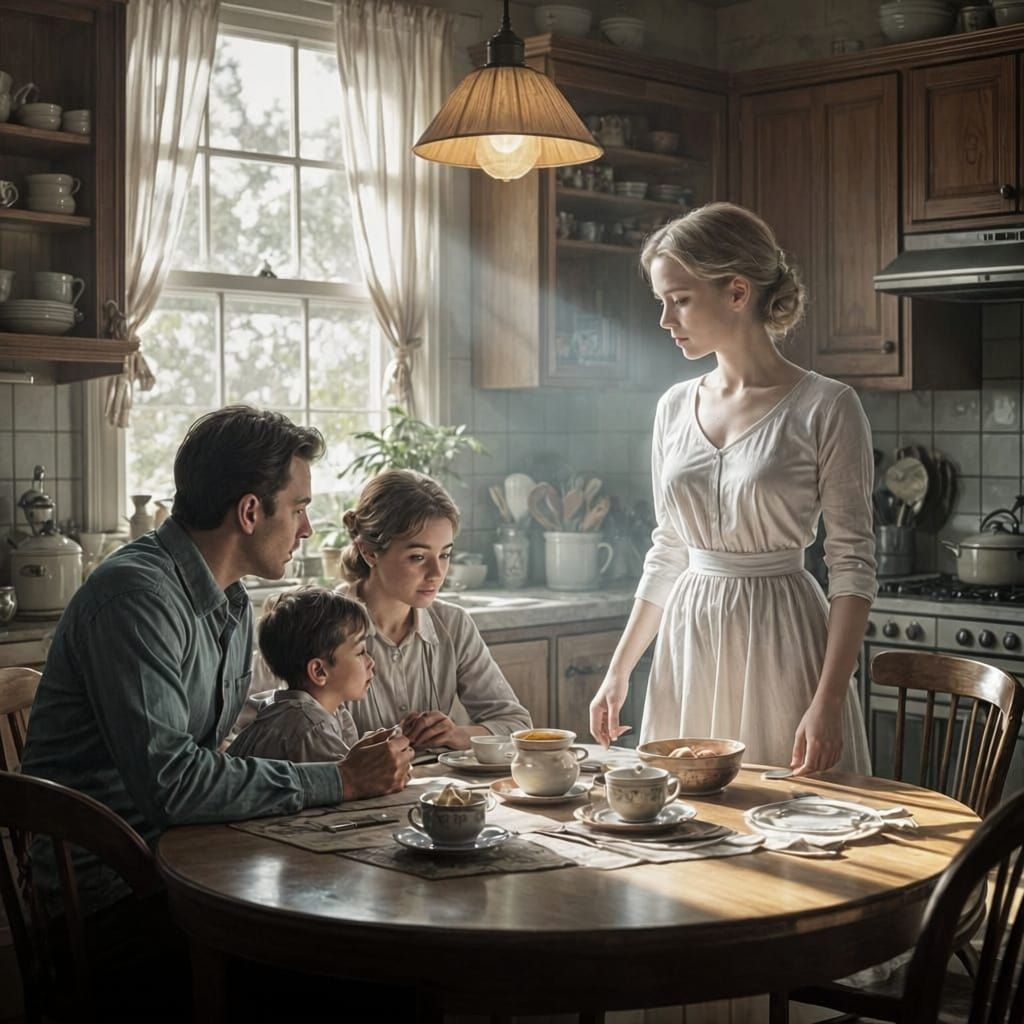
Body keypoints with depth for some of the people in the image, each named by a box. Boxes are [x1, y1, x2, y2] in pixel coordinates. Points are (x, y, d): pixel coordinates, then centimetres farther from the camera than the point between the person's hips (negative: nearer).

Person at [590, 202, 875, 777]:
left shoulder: (825, 407, -9)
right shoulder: (676, 407, 8)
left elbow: (853, 564, -11)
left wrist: (828, 703, -19)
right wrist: (619, 671, 10)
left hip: (779, 643, -5)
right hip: (688, 644, 5)